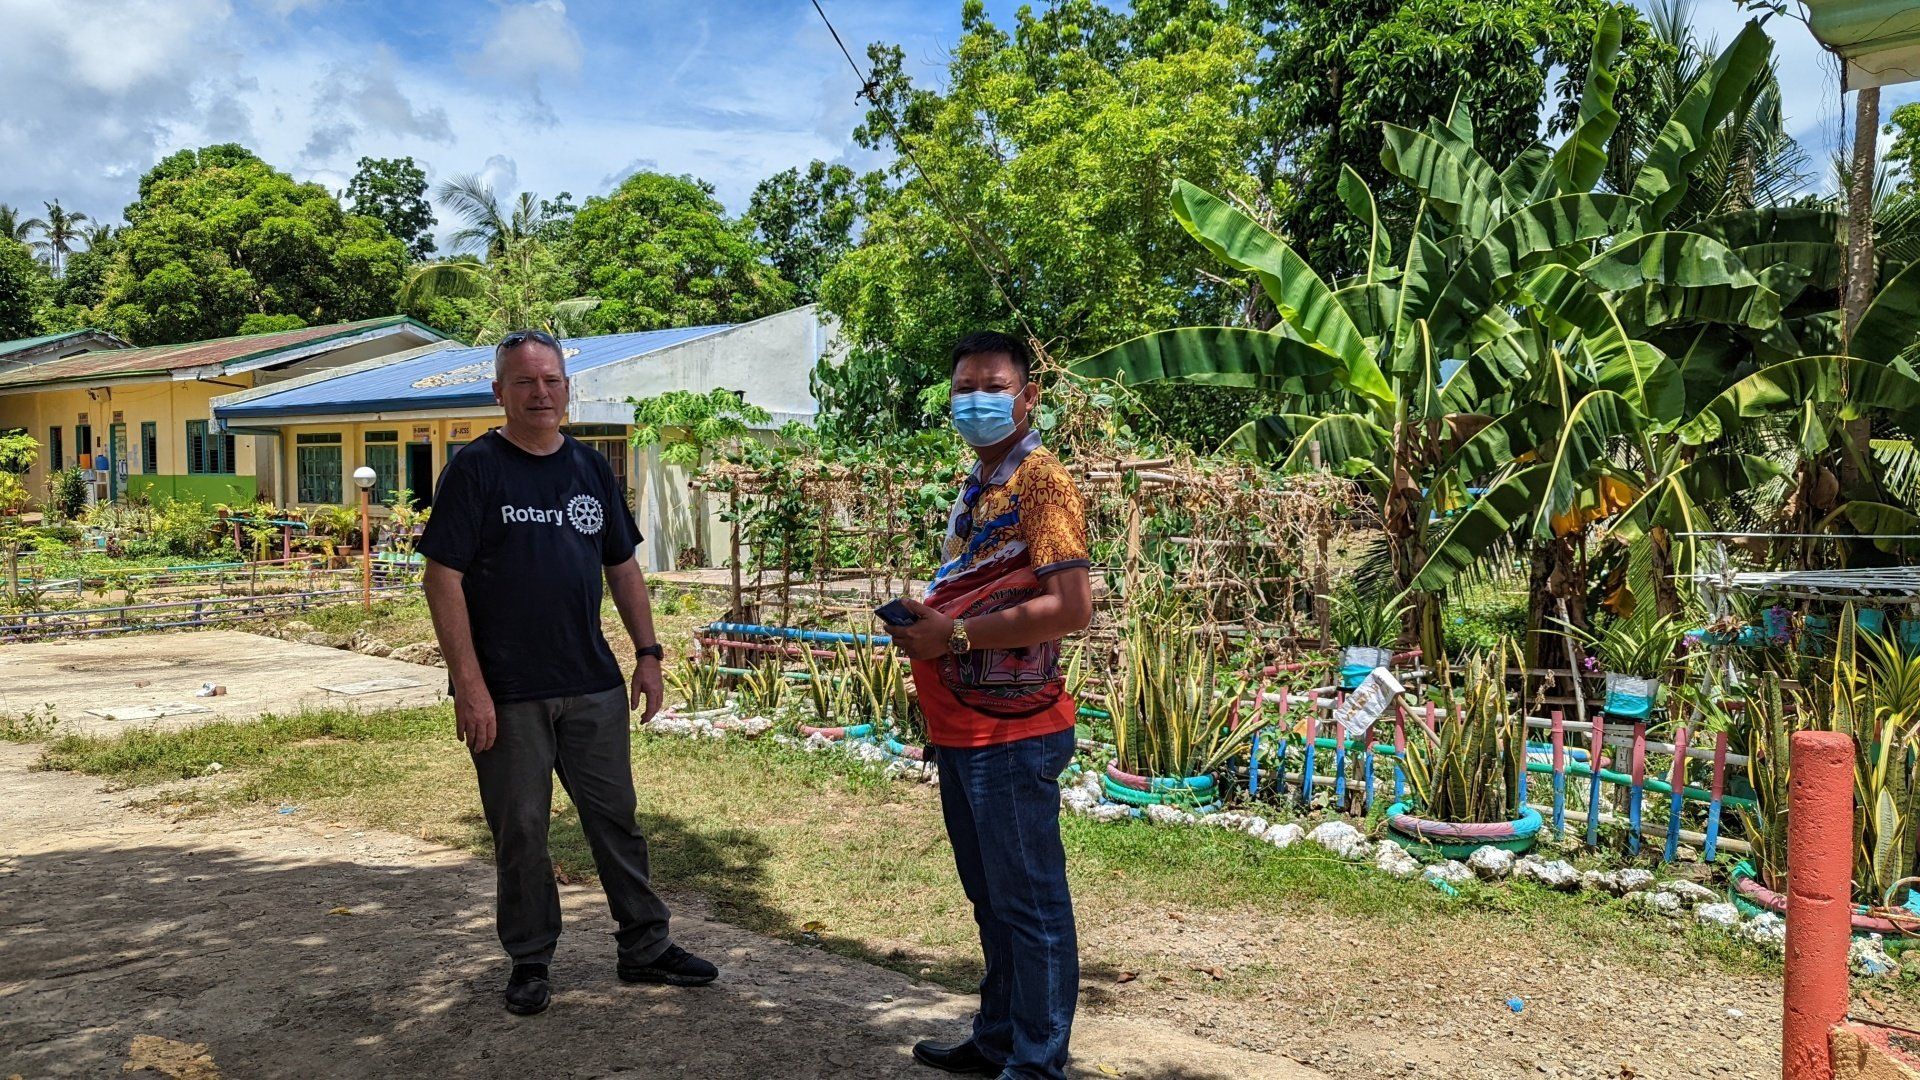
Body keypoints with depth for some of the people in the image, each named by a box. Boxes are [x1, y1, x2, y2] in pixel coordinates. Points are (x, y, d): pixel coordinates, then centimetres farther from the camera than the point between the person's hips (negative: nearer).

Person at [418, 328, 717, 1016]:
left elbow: (622, 567, 15)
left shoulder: (591, 469, 9)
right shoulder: (475, 470, -6)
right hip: (506, 694, -4)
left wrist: (647, 654, 8)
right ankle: (530, 962, 23)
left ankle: (645, 947, 24)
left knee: (616, 818, 11)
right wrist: (469, 687, -16)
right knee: (520, 830, 7)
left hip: (594, 686, 4)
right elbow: (443, 579, -10)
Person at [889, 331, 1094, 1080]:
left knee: (1030, 903, 2)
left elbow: (1070, 607, -22)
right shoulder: (978, 486, 15)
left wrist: (954, 634, -19)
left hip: (1013, 733, -9)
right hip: (962, 730, 9)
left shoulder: (1039, 481, -13)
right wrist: (925, 623, 5)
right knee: (990, 898, 19)